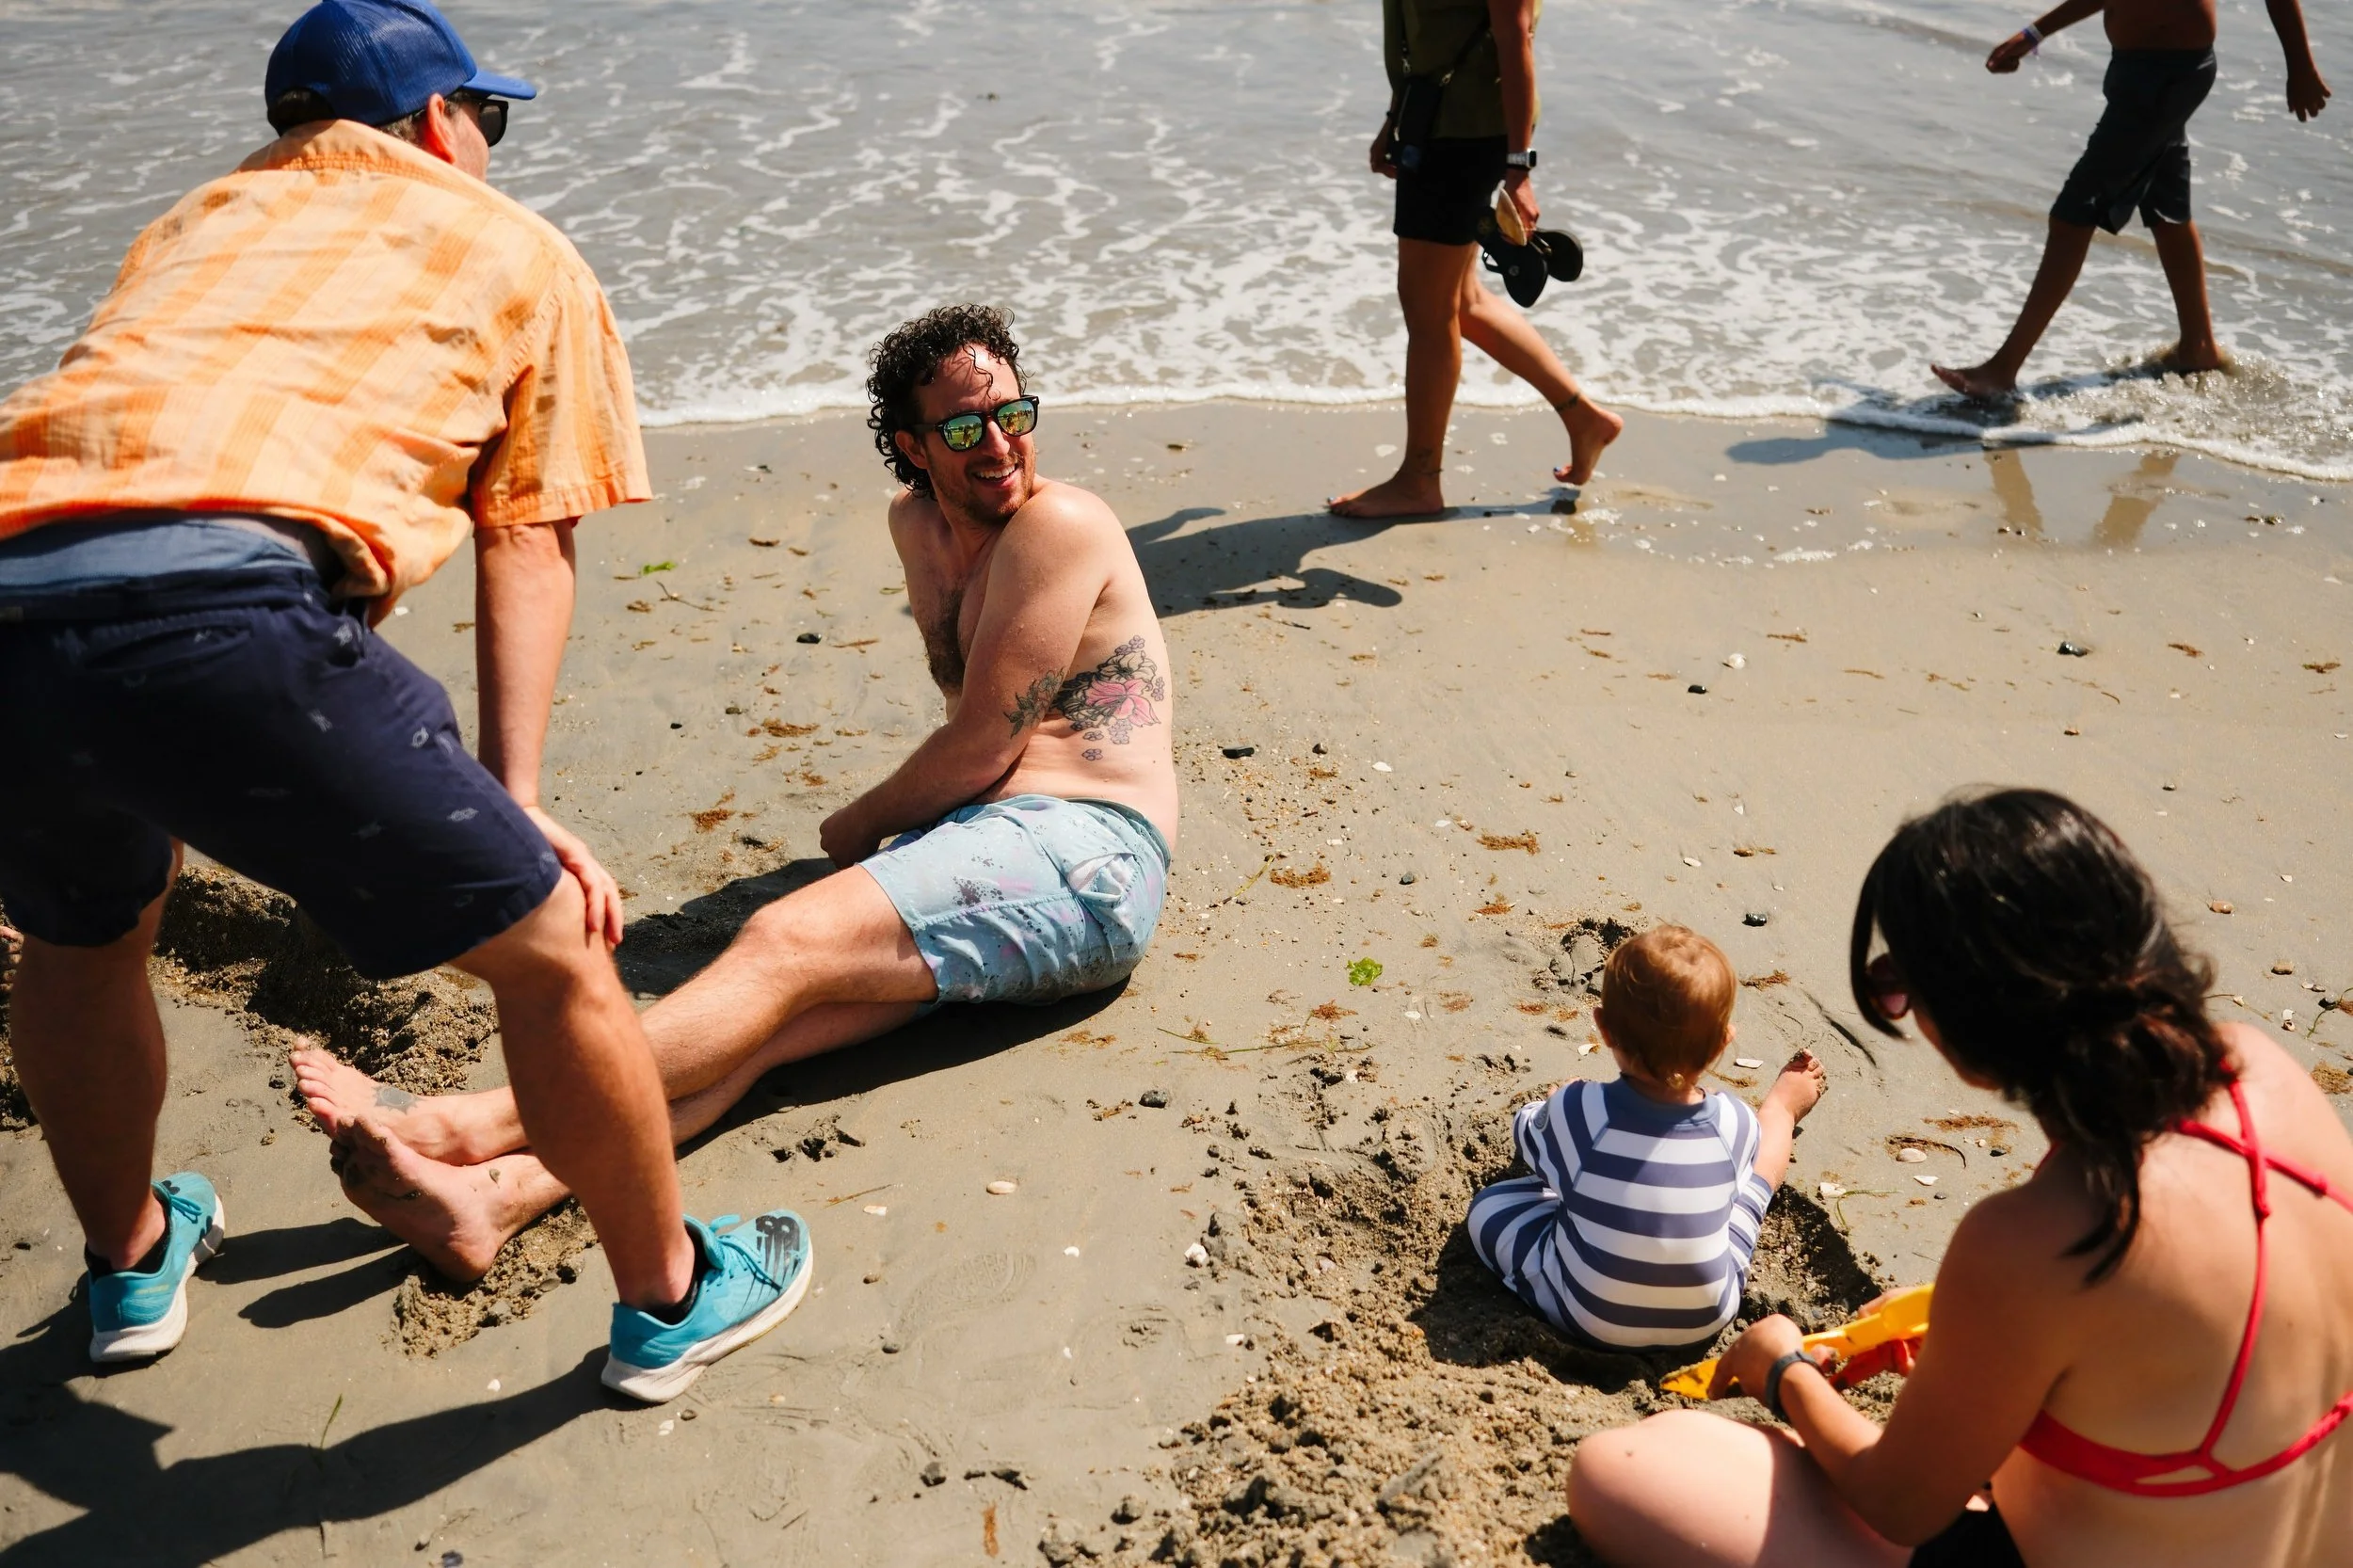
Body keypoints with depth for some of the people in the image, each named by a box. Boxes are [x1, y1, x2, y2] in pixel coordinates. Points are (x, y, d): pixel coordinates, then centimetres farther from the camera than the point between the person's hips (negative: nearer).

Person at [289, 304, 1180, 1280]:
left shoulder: (1058, 524, -6)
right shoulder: (919, 524, 20)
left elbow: (983, 745, -9)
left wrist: (854, 828, 4)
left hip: (1083, 852, -7)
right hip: (994, 851, 7)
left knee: (786, 944, -26)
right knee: (759, 1022, -18)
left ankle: (471, 1125, -32)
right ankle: (499, 1195, -36)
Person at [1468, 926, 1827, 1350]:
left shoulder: (1574, 1111, -24)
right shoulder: (1736, 1124, -20)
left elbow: (1528, 1132, 1)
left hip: (1589, 1321, -2)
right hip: (1707, 1320, 2)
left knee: (1489, 1203, 18)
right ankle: (1782, 1110, 55)